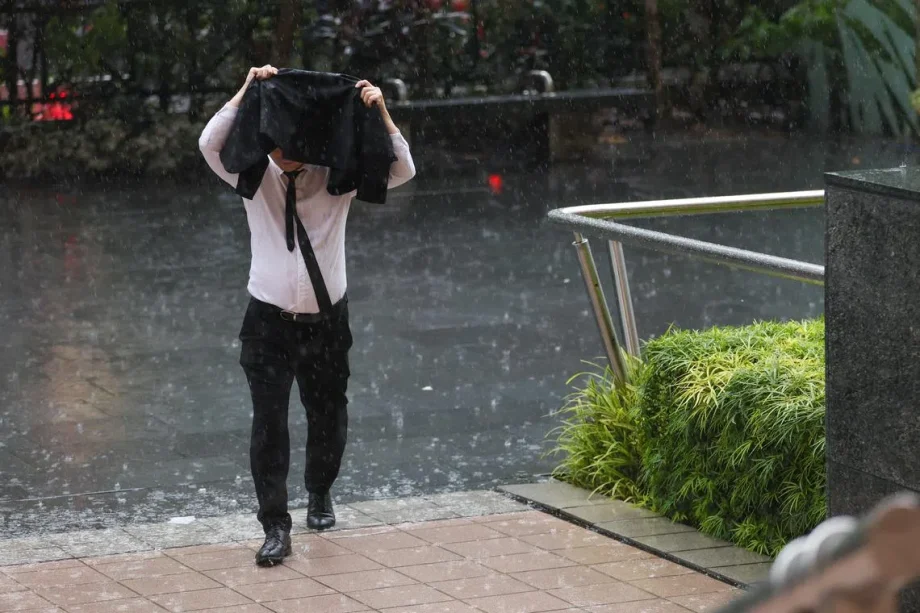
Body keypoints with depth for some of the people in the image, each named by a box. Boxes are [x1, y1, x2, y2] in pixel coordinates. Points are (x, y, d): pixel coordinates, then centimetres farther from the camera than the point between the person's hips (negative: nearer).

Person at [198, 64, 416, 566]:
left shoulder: (337, 176, -3)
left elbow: (402, 170, -11)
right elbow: (210, 144, -19)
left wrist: (381, 113, -24)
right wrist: (247, 91, -26)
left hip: (327, 318, 1)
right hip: (269, 318, -1)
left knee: (329, 415, 16)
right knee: (268, 421, -8)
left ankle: (319, 493, 42)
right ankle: (275, 525, -5)